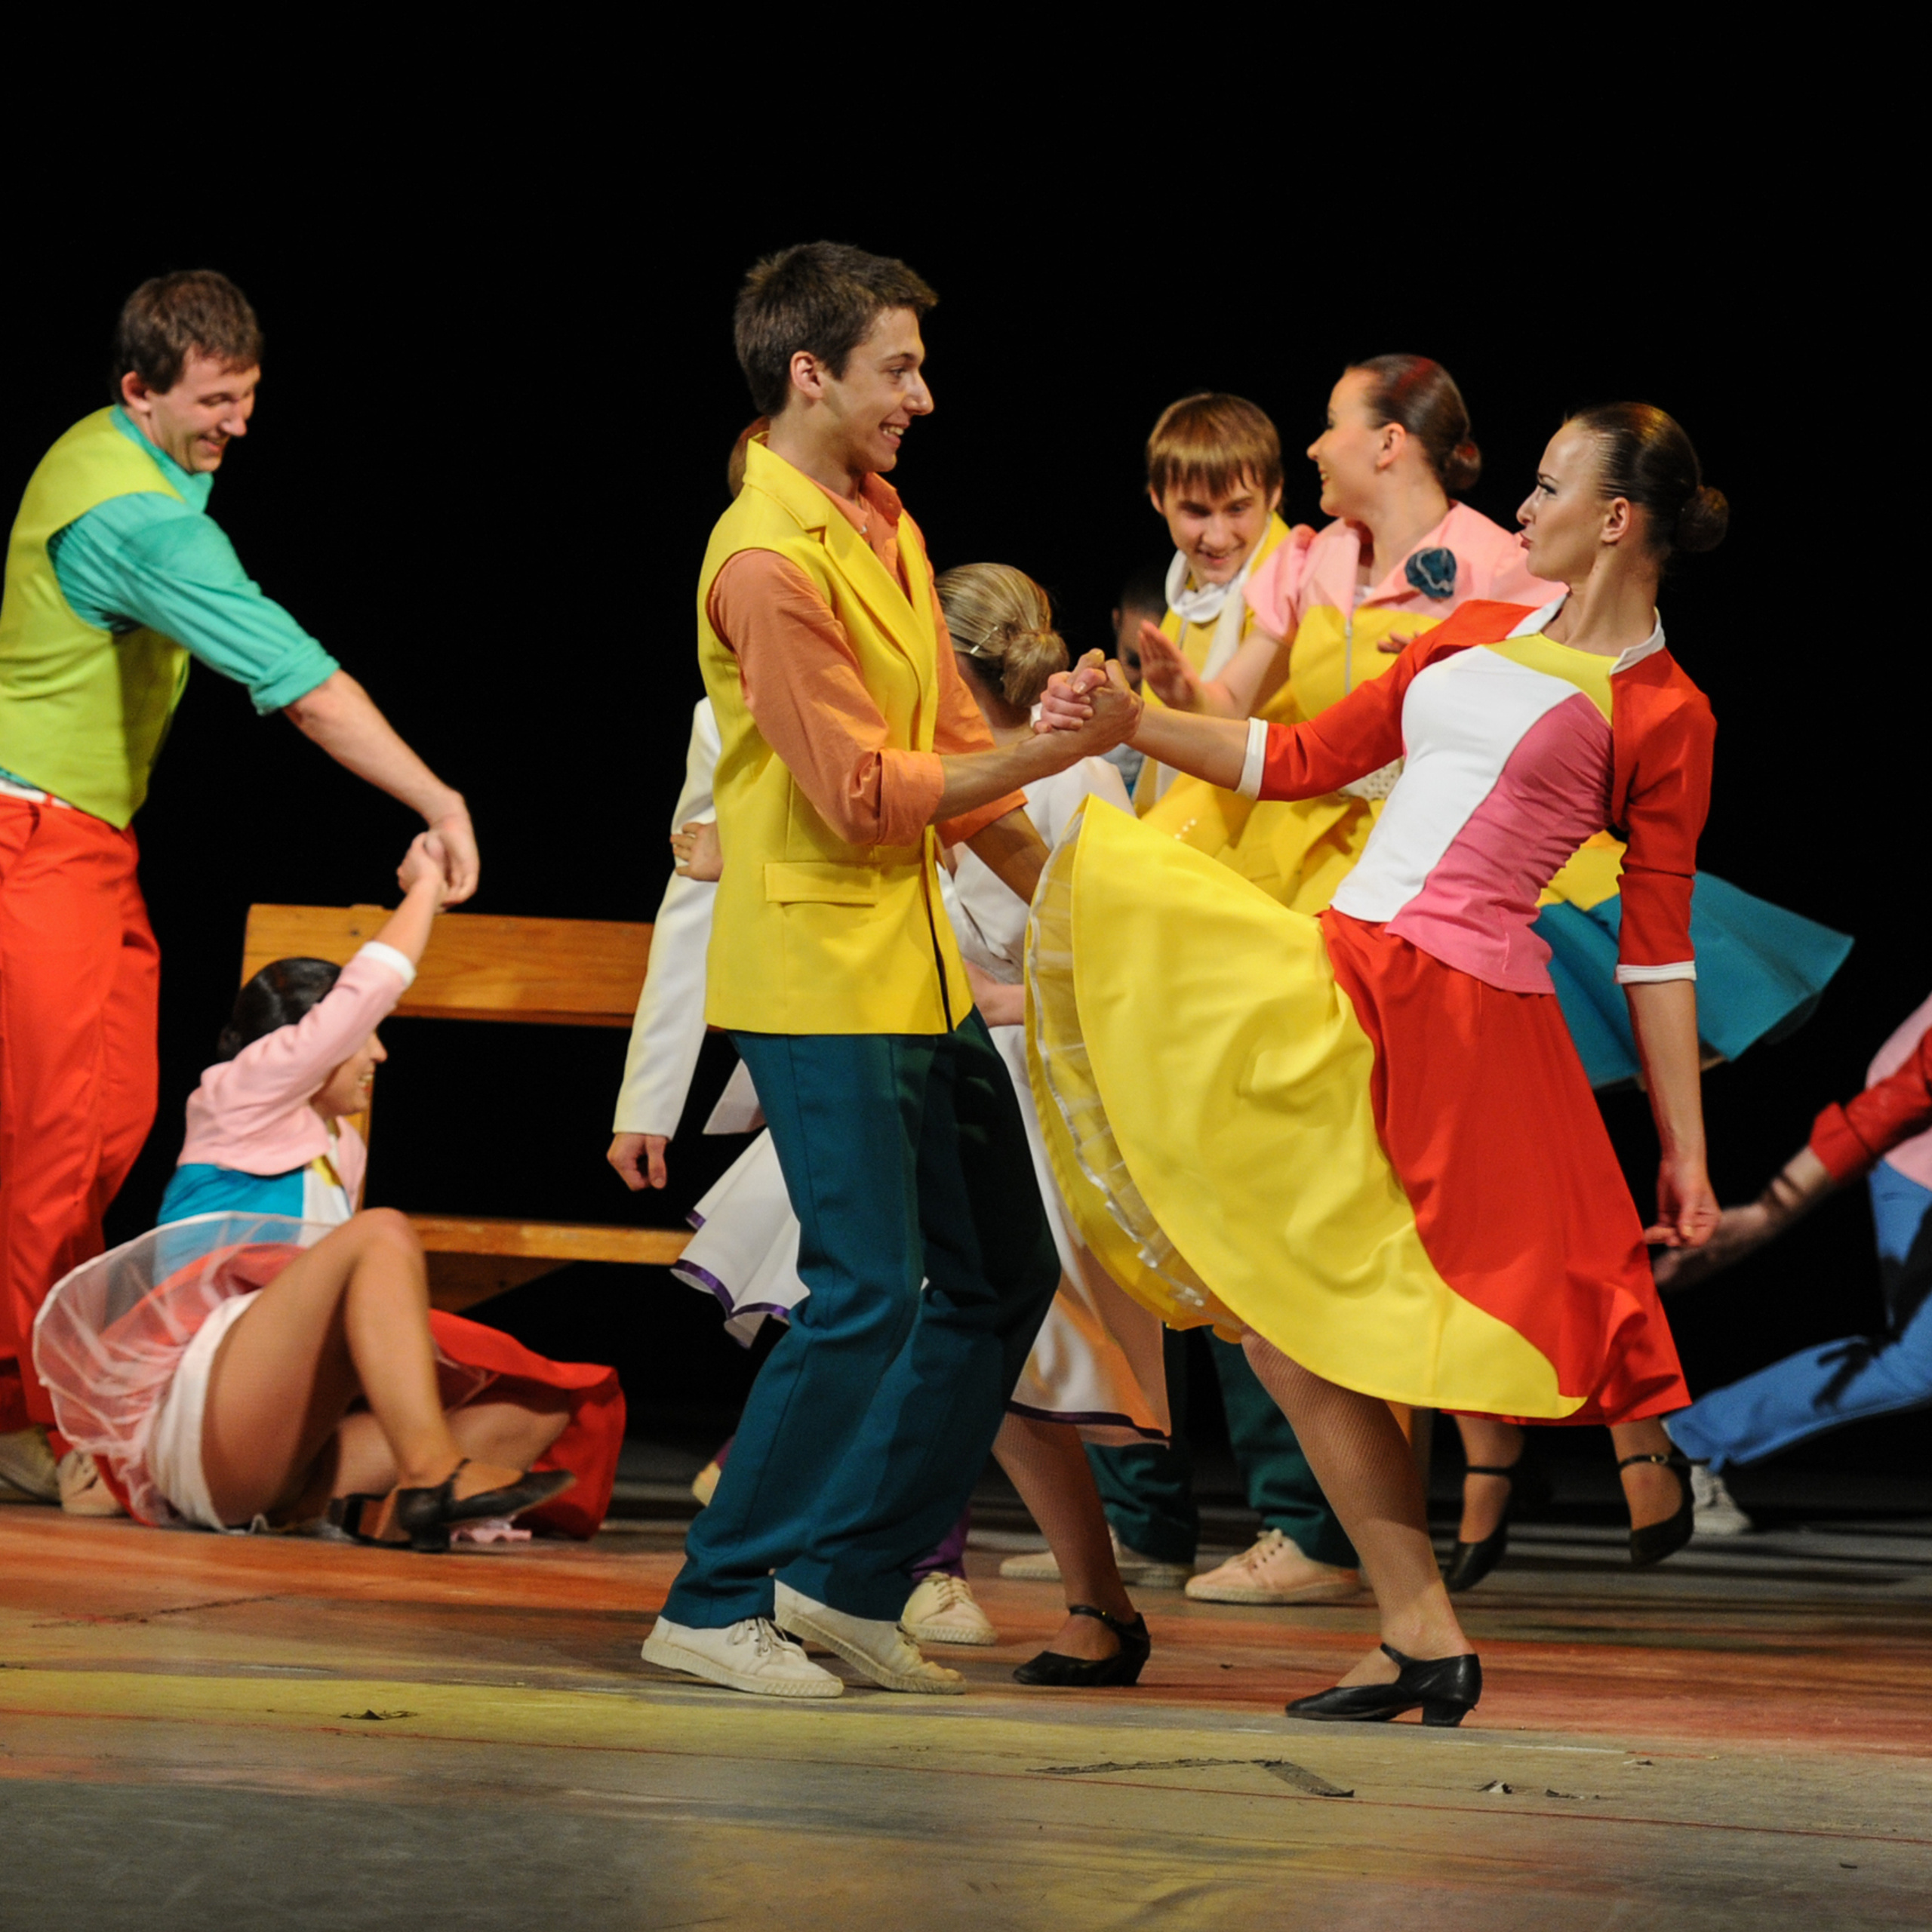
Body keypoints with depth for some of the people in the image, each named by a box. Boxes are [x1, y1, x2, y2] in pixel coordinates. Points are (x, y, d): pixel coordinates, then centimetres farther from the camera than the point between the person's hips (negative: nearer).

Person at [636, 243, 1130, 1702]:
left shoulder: (883, 525, 13)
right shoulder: (769, 561, -17)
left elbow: (948, 750, 19)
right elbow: (864, 796, -19)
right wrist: (1044, 752, -15)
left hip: (919, 970, 10)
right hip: (820, 977, -10)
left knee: (1004, 1272, 11)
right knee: (869, 1293, -10)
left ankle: (852, 1579, 16)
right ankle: (716, 1604, 0)